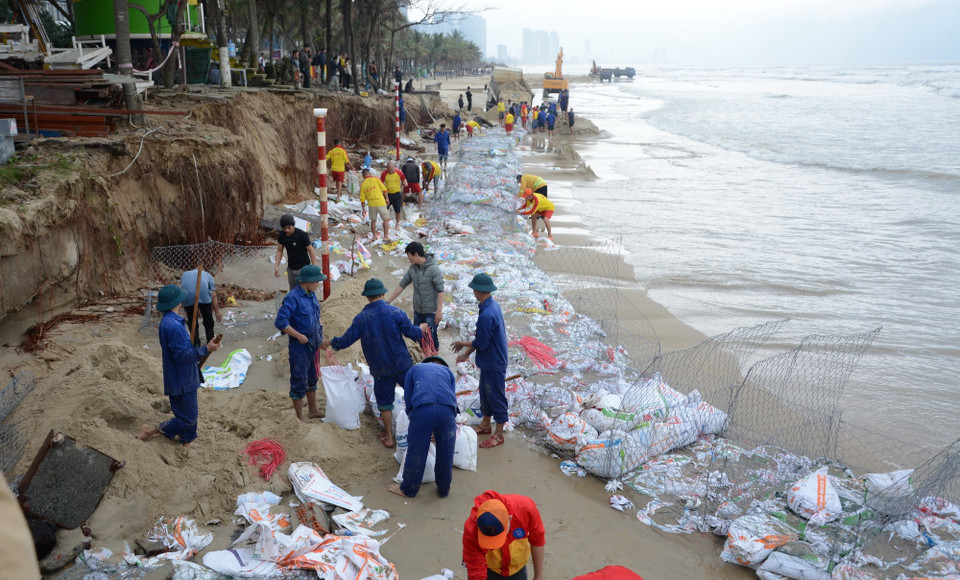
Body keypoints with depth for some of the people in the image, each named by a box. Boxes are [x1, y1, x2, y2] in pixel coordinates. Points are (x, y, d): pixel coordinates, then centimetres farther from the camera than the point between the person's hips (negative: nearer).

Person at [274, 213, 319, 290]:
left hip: (303, 268, -5)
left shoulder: (302, 235, -21)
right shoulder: (282, 234, -6)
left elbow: (310, 250, -15)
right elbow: (279, 250, 4)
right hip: (291, 268, 6)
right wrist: (276, 266, -5)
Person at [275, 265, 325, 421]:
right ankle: (299, 418, 14)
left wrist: (319, 328, 8)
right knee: (299, 382, 2)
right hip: (300, 347, -8)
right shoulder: (292, 298, -21)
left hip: (313, 345, 9)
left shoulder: (311, 295, 6)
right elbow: (280, 322, -26)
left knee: (312, 379, 21)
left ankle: (313, 411, 38)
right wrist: (299, 336, -22)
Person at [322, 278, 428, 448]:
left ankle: (389, 438, 19)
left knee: (385, 403, 13)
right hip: (403, 365, 0)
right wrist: (422, 328, 17)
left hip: (380, 370, 1)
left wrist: (329, 343, 16)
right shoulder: (395, 312, -9)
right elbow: (412, 333, -6)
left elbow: (346, 340, -3)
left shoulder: (361, 318, -7)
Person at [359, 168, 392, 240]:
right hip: (380, 202, -3)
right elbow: (384, 189, -4)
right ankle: (386, 236, 5)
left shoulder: (363, 184, 6)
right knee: (386, 219, 9)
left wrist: (363, 209, 18)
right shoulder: (375, 178, -1)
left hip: (371, 204, 3)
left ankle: (374, 236, 23)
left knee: (373, 220, 20)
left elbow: (362, 199, 8)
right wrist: (386, 198, 10)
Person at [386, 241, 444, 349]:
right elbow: (402, 285, 8)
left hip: (431, 311, -6)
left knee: (430, 336, -3)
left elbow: (440, 290, -19)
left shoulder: (433, 269, -19)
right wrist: (388, 301, 8)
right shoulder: (412, 268, 1)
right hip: (418, 310, 7)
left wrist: (439, 311, -23)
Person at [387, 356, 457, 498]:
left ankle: (408, 489, 28)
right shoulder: (447, 371, 34)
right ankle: (444, 489, 31)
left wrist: (412, 417, 37)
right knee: (445, 453, 16)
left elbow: (408, 400, 25)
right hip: (447, 410, 1)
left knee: (416, 451, 12)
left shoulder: (414, 370, 31)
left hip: (422, 408, -1)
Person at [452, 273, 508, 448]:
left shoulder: (487, 315, -31)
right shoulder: (493, 305, 1)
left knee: (496, 396, 4)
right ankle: (485, 425, 40)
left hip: (494, 364, -10)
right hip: (488, 362, 10)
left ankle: (499, 434, 18)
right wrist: (466, 353, 12)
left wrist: (462, 344, -6)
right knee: (485, 392, 23)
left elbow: (481, 343, -24)